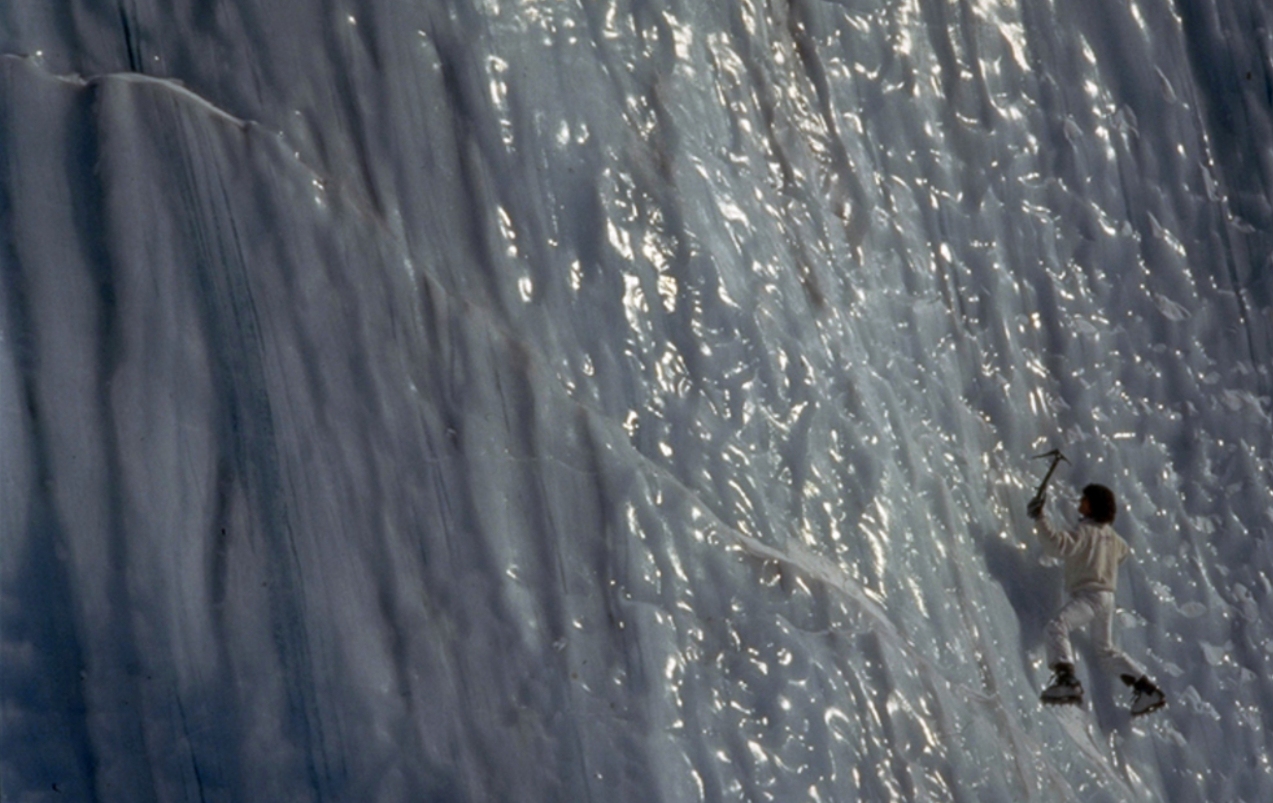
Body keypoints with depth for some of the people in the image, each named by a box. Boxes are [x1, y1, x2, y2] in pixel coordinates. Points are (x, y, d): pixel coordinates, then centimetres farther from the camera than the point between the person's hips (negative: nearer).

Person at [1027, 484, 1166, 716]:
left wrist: (1039, 518, -26)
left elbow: (1060, 545, -27)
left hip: (1089, 594, -9)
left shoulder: (1085, 531, -11)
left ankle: (1067, 680, -48)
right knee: (1106, 649, 23)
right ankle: (1148, 689, 25)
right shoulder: (1111, 536, 16)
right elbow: (1123, 552, 38)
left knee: (1057, 627, -28)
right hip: (1107, 597, 9)